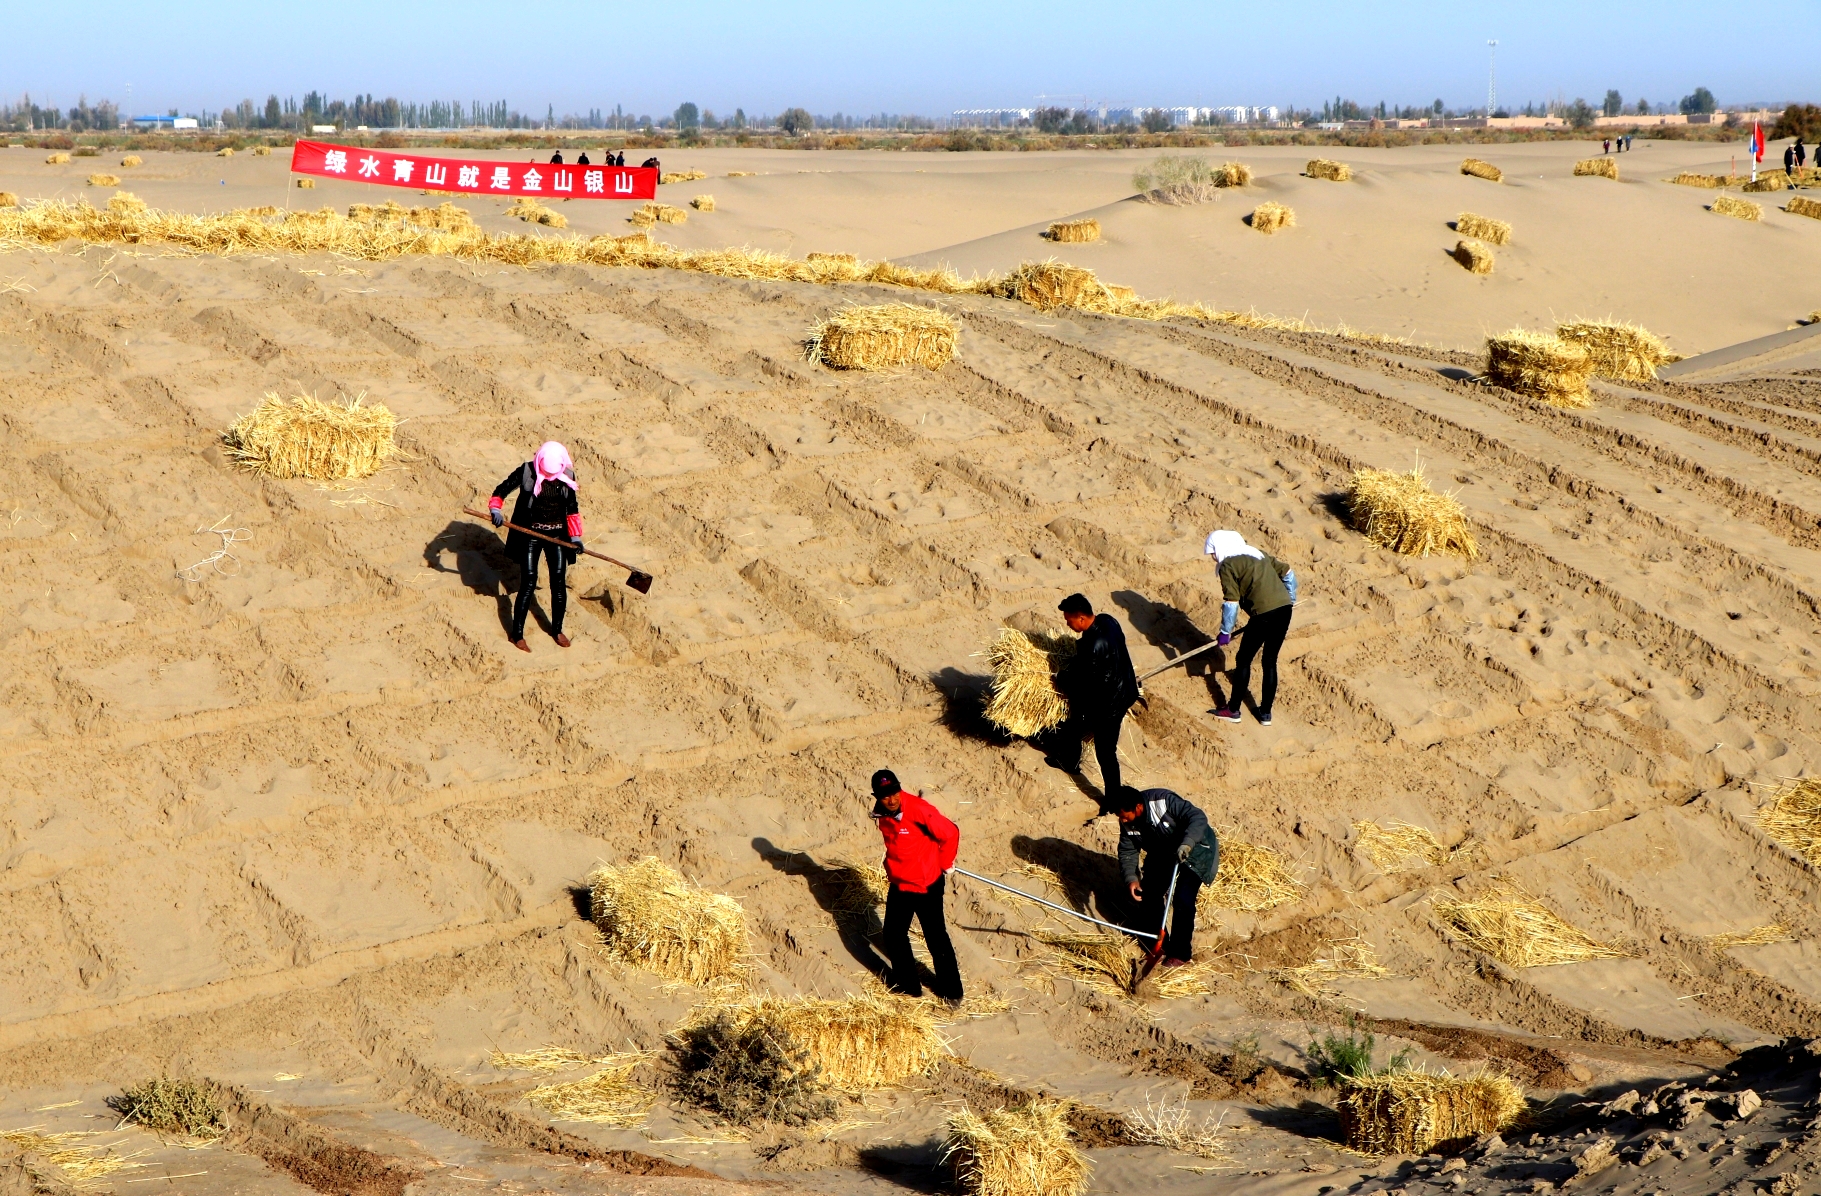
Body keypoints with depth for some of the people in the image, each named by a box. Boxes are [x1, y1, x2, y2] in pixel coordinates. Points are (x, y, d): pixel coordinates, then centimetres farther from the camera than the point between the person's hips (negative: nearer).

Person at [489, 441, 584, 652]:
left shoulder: (567, 476, -4)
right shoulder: (526, 472, -13)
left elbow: (572, 508, 7)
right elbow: (501, 491, -5)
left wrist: (575, 536, 4)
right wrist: (496, 509, -24)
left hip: (557, 535, 3)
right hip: (530, 534, -3)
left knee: (559, 583, 4)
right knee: (528, 584, -5)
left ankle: (557, 629, 23)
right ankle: (517, 634, 4)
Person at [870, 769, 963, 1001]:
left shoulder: (918, 809, -26)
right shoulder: (883, 813, -3)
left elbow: (950, 833, -19)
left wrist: (944, 864, -7)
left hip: (926, 885, -7)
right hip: (899, 884, 7)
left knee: (936, 938, 2)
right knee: (893, 935, 14)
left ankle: (950, 990, 17)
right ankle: (907, 983, 32)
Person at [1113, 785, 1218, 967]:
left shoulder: (1163, 801, -35)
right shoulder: (1128, 823, -14)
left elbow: (1198, 817, -38)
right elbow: (1127, 851, -5)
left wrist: (1186, 844, -52)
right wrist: (1130, 878, -21)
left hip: (1194, 849, -7)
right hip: (1162, 853, 7)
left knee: (1183, 900, -15)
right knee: (1148, 895, 3)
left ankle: (1180, 953, -1)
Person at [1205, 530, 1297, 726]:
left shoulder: (1228, 566, -1)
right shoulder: (1258, 554, 21)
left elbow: (1231, 602, -6)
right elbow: (1288, 573, 22)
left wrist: (1225, 632, 3)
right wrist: (1291, 599, 35)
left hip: (1264, 614, -7)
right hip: (1284, 610, 7)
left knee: (1243, 660, 10)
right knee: (1270, 661, 18)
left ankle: (1233, 710, 20)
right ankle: (1265, 713, 24)